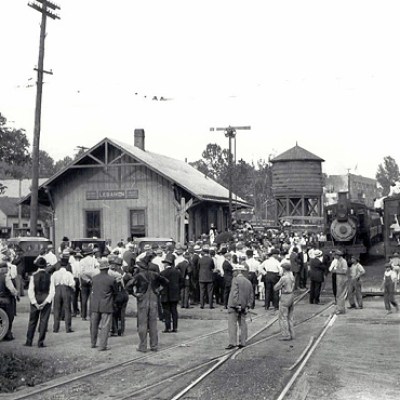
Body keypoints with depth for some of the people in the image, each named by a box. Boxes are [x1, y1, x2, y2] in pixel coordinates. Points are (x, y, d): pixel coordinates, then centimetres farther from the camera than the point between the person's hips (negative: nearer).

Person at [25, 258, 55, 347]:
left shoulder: (33, 276, -6)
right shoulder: (49, 276, -6)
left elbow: (30, 291, -9)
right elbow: (52, 291, -11)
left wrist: (35, 303, -7)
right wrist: (45, 302, -10)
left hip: (35, 300, 1)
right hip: (46, 300, -1)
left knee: (32, 321, 11)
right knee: (44, 321, 4)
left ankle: (29, 341, 16)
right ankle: (40, 342, 4)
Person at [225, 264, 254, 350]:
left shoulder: (236, 280, -10)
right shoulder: (248, 282, 12)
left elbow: (235, 293, -20)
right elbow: (251, 296, 11)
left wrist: (237, 305, -18)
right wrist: (248, 306, 8)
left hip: (234, 306, -7)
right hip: (243, 307, 7)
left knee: (232, 324, -5)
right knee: (242, 324, 12)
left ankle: (232, 343, -10)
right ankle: (242, 342, 14)